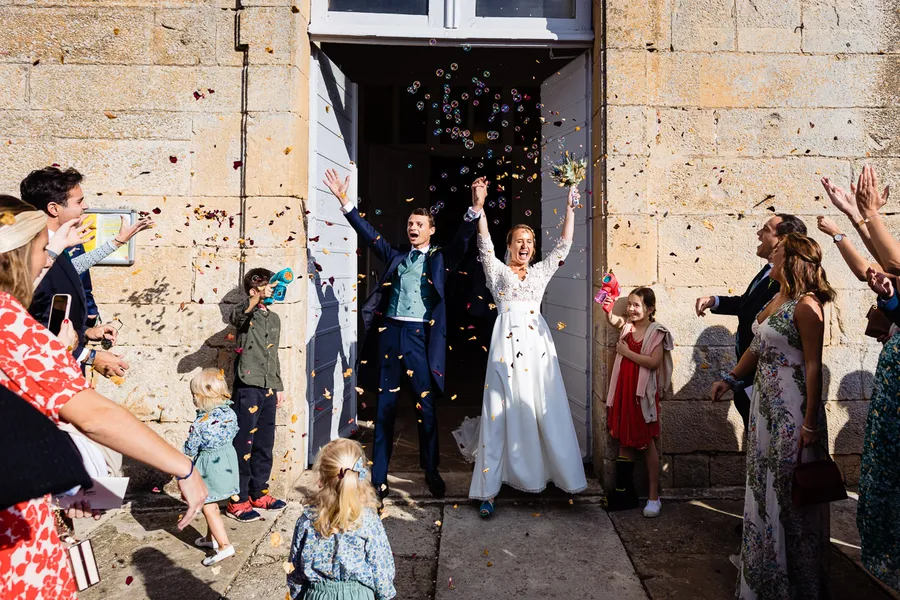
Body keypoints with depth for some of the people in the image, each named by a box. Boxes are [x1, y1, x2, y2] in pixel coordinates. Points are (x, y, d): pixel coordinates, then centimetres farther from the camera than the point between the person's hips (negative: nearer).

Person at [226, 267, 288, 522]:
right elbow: (236, 317, -31)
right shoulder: (244, 312, -3)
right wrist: (258, 298, -46)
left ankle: (258, 494, 26)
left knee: (265, 444, 13)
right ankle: (237, 501, 9)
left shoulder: (274, 318, 17)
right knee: (243, 444, -1)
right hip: (248, 387, -7)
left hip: (268, 388, 7)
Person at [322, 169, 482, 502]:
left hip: (421, 336, -2)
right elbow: (368, 233, 13)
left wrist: (477, 207, -22)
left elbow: (463, 240, -6)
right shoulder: (395, 257, 16)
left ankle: (432, 472, 22)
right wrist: (344, 201, 5)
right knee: (385, 407, 8)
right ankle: (379, 477, 17)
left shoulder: (440, 259, 8)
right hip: (390, 333, 3)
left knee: (426, 408, 4)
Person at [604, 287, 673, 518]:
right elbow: (612, 319, -13)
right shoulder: (626, 326, 7)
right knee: (624, 440, 12)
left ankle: (654, 497, 16)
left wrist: (627, 352, -15)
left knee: (647, 443, 4)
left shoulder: (656, 333, -9)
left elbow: (654, 362, -19)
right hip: (623, 390, 5)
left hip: (643, 393, -5)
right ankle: (625, 492, 25)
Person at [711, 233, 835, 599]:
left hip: (792, 408, -9)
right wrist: (731, 379, 19)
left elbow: (813, 366, -19)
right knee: (763, 487, 18)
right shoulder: (777, 300, 9)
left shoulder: (805, 305, -16)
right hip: (765, 403, 9)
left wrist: (810, 423, -21)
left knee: (788, 490, 5)